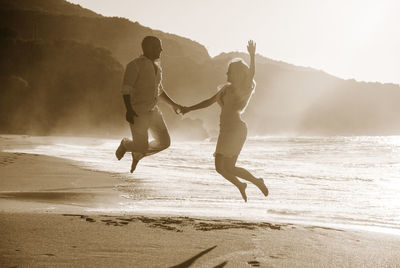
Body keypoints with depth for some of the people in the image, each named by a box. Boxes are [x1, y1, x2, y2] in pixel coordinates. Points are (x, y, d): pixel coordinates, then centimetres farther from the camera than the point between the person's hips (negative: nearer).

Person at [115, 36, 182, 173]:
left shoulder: (156, 66, 10)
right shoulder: (135, 65, -16)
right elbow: (125, 89, -21)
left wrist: (173, 104, 18)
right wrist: (129, 110, -31)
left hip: (152, 111, 8)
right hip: (137, 113, -7)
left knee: (164, 142, 3)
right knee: (142, 147, -3)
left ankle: (137, 154, 27)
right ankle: (125, 144, 32)